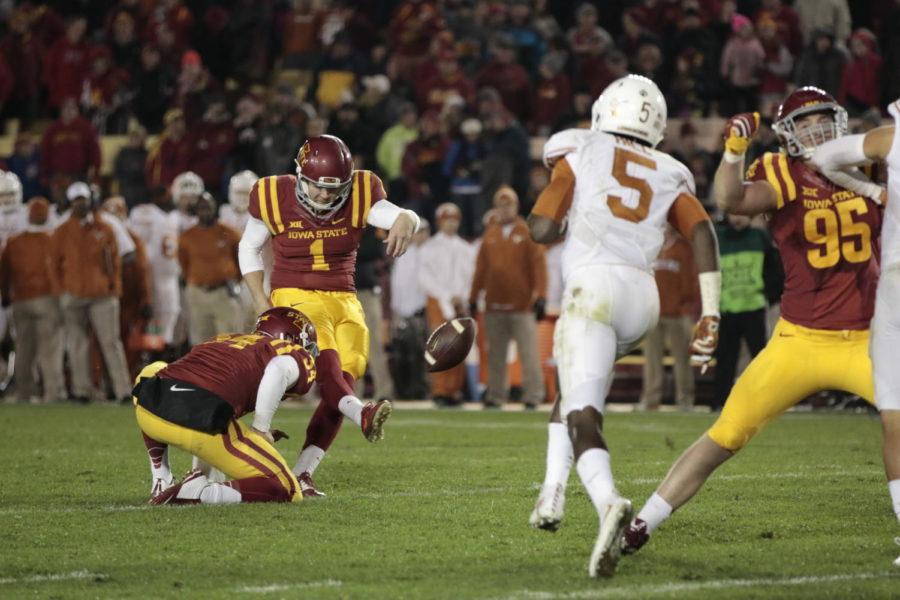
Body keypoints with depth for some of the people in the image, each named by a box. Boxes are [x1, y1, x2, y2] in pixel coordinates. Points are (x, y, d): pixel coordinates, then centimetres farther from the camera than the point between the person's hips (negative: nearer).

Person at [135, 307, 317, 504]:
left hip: (150, 412, 5)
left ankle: (161, 485, 31)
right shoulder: (298, 357, 18)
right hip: (205, 425, -5)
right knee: (287, 491, 9)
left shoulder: (225, 340, 36)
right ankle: (197, 494, -10)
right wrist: (261, 429, 2)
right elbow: (278, 370, -8)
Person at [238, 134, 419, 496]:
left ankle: (302, 473, -11)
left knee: (345, 378, -11)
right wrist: (262, 302, -1)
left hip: (343, 300, 3)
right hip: (295, 298, -3)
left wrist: (404, 221, -43)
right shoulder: (273, 198, -6)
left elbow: (401, 216, -17)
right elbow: (248, 249, 8)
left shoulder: (359, 196, -4)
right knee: (324, 358, -31)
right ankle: (359, 412, -57)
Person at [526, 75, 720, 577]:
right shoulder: (669, 175, 20)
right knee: (576, 382, 30)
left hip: (593, 287, -5)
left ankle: (609, 503, -43)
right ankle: (553, 494, 24)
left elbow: (542, 229, 5)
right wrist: (710, 316, 1)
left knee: (583, 417, -16)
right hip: (642, 296, 5)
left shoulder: (581, 151, 12)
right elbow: (702, 232, 3)